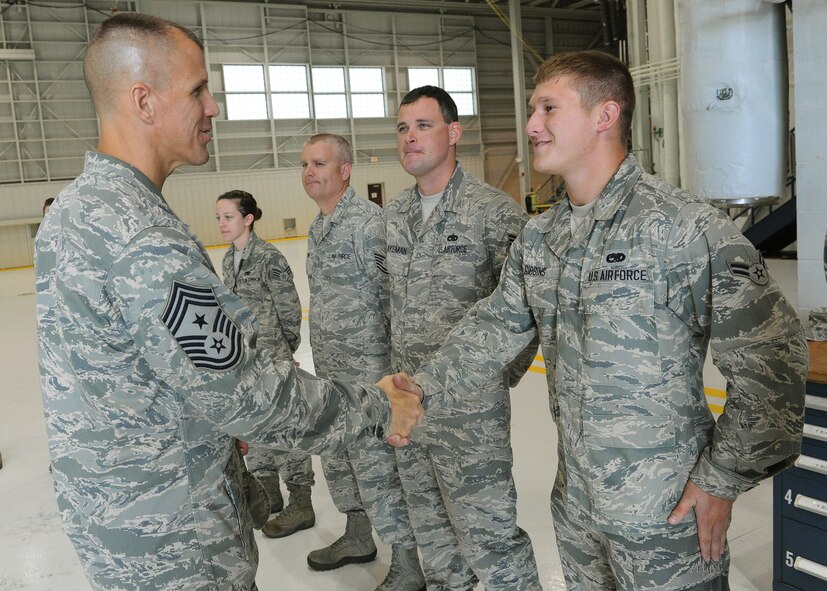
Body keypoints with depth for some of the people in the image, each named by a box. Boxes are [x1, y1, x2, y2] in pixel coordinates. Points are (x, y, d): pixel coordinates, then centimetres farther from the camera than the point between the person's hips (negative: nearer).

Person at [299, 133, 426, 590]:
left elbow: (395, 294, -20)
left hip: (366, 372, -9)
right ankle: (358, 537, 42)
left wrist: (393, 367, -19)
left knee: (375, 466, -2)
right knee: (337, 458, 21)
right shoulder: (317, 228, 12)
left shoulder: (367, 220, -17)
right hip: (329, 371, 10)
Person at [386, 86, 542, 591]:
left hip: (470, 407, -6)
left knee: (486, 531, 0)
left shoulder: (495, 211, -13)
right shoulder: (394, 215, 8)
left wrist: (502, 373, -5)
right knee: (430, 523, 21)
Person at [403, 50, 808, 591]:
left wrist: (722, 479, -15)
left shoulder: (685, 226, -20)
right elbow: (496, 325, 10)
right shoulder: (539, 236, 2)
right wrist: (426, 389, 2)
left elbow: (770, 357, -19)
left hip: (664, 511, -6)